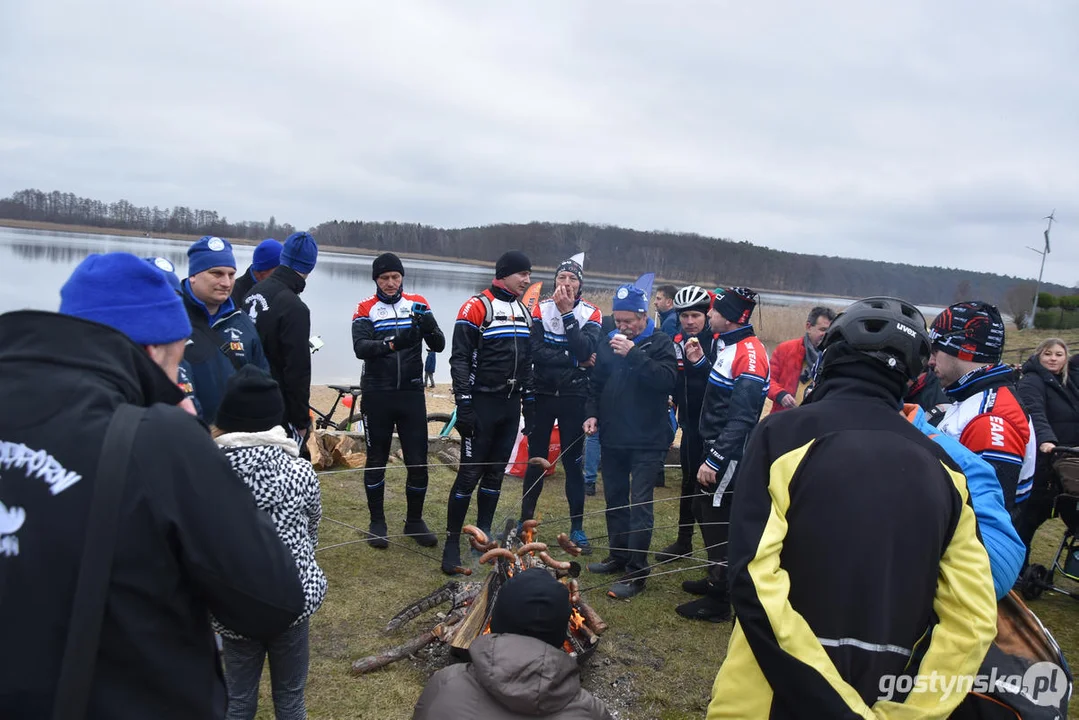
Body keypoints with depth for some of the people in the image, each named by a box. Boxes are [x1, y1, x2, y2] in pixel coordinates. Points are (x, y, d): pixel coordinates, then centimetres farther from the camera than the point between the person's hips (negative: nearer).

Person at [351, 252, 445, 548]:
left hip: (412, 394, 2)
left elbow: (439, 345, -4)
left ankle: (415, 520, 22)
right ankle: (377, 522, 23)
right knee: (376, 461, 9)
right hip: (377, 396, -1)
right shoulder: (366, 310, -1)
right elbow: (360, 347, -17)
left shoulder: (418, 304, 4)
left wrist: (429, 328, -27)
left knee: (418, 461, 4)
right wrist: (392, 343, -36)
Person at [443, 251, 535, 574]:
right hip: (482, 403, -6)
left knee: (495, 473, 12)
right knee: (470, 474, -4)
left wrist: (530, 404, 15)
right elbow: (459, 359, -13)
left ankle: (483, 535, 23)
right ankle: (452, 542, 5)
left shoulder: (524, 312, 13)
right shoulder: (477, 307, -10)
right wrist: (464, 404, -18)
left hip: (511, 405, 7)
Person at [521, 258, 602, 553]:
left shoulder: (590, 313, -2)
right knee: (536, 460, 10)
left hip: (573, 398, -1)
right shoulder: (540, 309, -1)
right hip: (543, 395, 1)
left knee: (573, 462, 4)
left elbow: (585, 350, -19)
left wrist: (567, 313, -20)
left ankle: (577, 527, 15)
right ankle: (526, 520, 23)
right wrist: (574, 360, -15)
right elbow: (536, 352, -12)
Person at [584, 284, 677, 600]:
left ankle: (636, 572, 0)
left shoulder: (660, 343, -5)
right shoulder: (608, 344, 10)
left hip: (647, 441, -6)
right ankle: (618, 556, 31)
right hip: (613, 438, 6)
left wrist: (634, 354, -25)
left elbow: (667, 379, -22)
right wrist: (592, 413, 3)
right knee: (615, 499, 16)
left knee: (640, 504, -6)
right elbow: (596, 385, 18)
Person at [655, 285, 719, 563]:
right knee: (689, 482, 14)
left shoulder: (718, 342, -10)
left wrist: (700, 361, -30)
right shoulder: (676, 343, 5)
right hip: (690, 424, 5)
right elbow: (671, 384, 6)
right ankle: (684, 540, 25)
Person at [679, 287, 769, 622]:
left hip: (729, 452, -10)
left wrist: (714, 460, -24)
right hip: (713, 444, 10)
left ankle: (719, 600, 10)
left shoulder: (749, 355, -21)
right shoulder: (727, 344, 10)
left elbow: (742, 418, -25)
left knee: (718, 520, -2)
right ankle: (717, 578, 35)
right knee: (703, 510, 19)